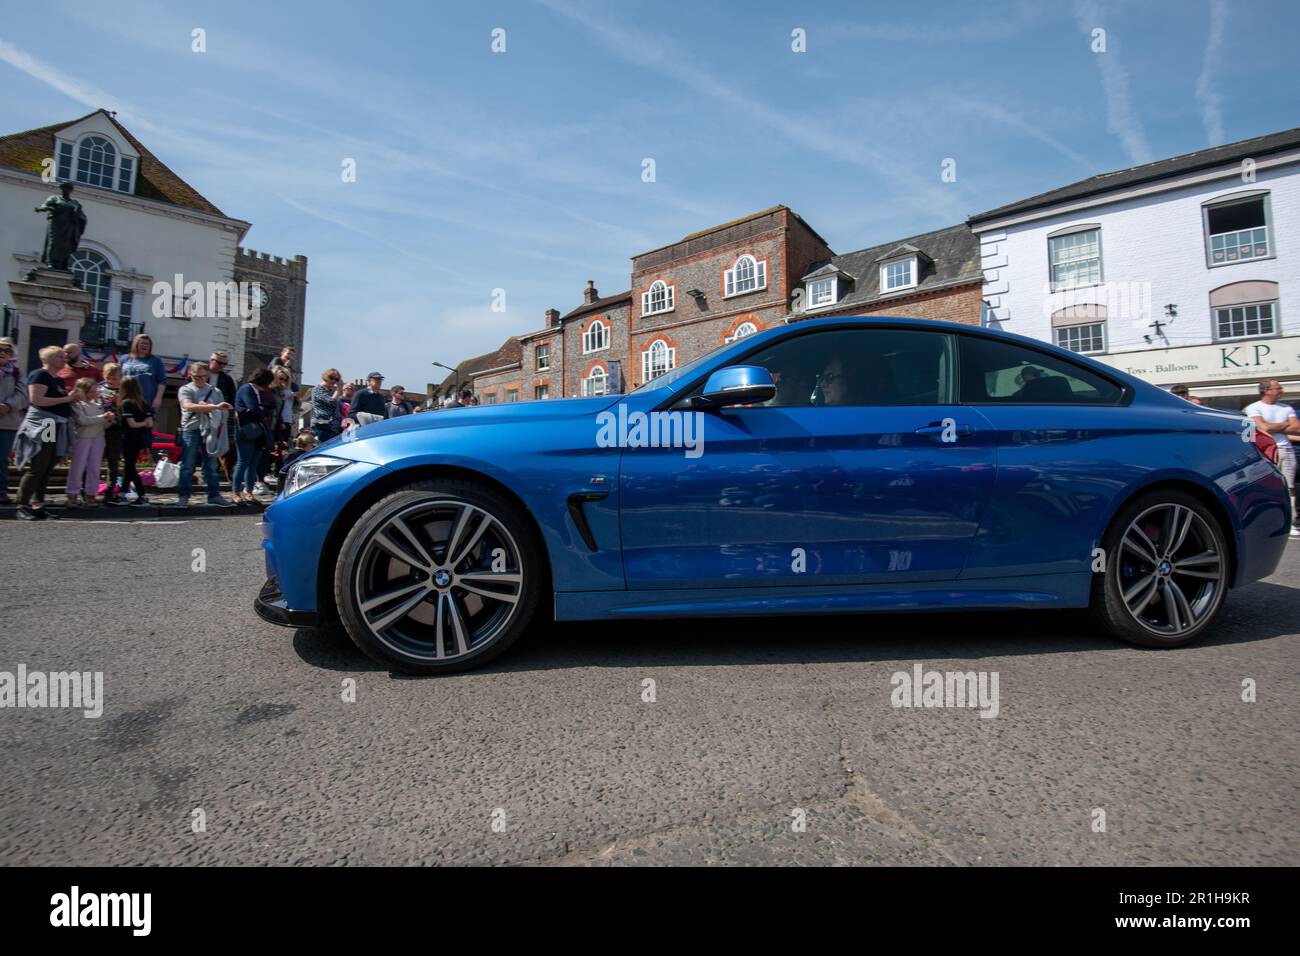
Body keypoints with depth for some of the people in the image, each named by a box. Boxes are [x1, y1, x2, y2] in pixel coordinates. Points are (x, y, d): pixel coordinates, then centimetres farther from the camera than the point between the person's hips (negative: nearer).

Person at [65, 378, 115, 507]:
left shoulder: (98, 405, 14)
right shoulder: (77, 404, -3)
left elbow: (104, 425, 14)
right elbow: (83, 420, -17)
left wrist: (109, 420, -6)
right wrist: (103, 417, -15)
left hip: (98, 438, 5)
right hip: (82, 438, -5)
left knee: (94, 468, 6)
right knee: (78, 467, 0)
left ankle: (90, 495, 13)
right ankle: (72, 496, 7)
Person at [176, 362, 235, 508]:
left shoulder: (215, 391, 11)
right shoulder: (186, 389, 2)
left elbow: (222, 413, 11)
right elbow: (188, 406, -16)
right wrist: (214, 407, -24)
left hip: (210, 431, 3)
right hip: (191, 430, -2)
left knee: (211, 466, 7)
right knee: (187, 466, 0)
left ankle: (214, 496, 11)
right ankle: (183, 496, 6)